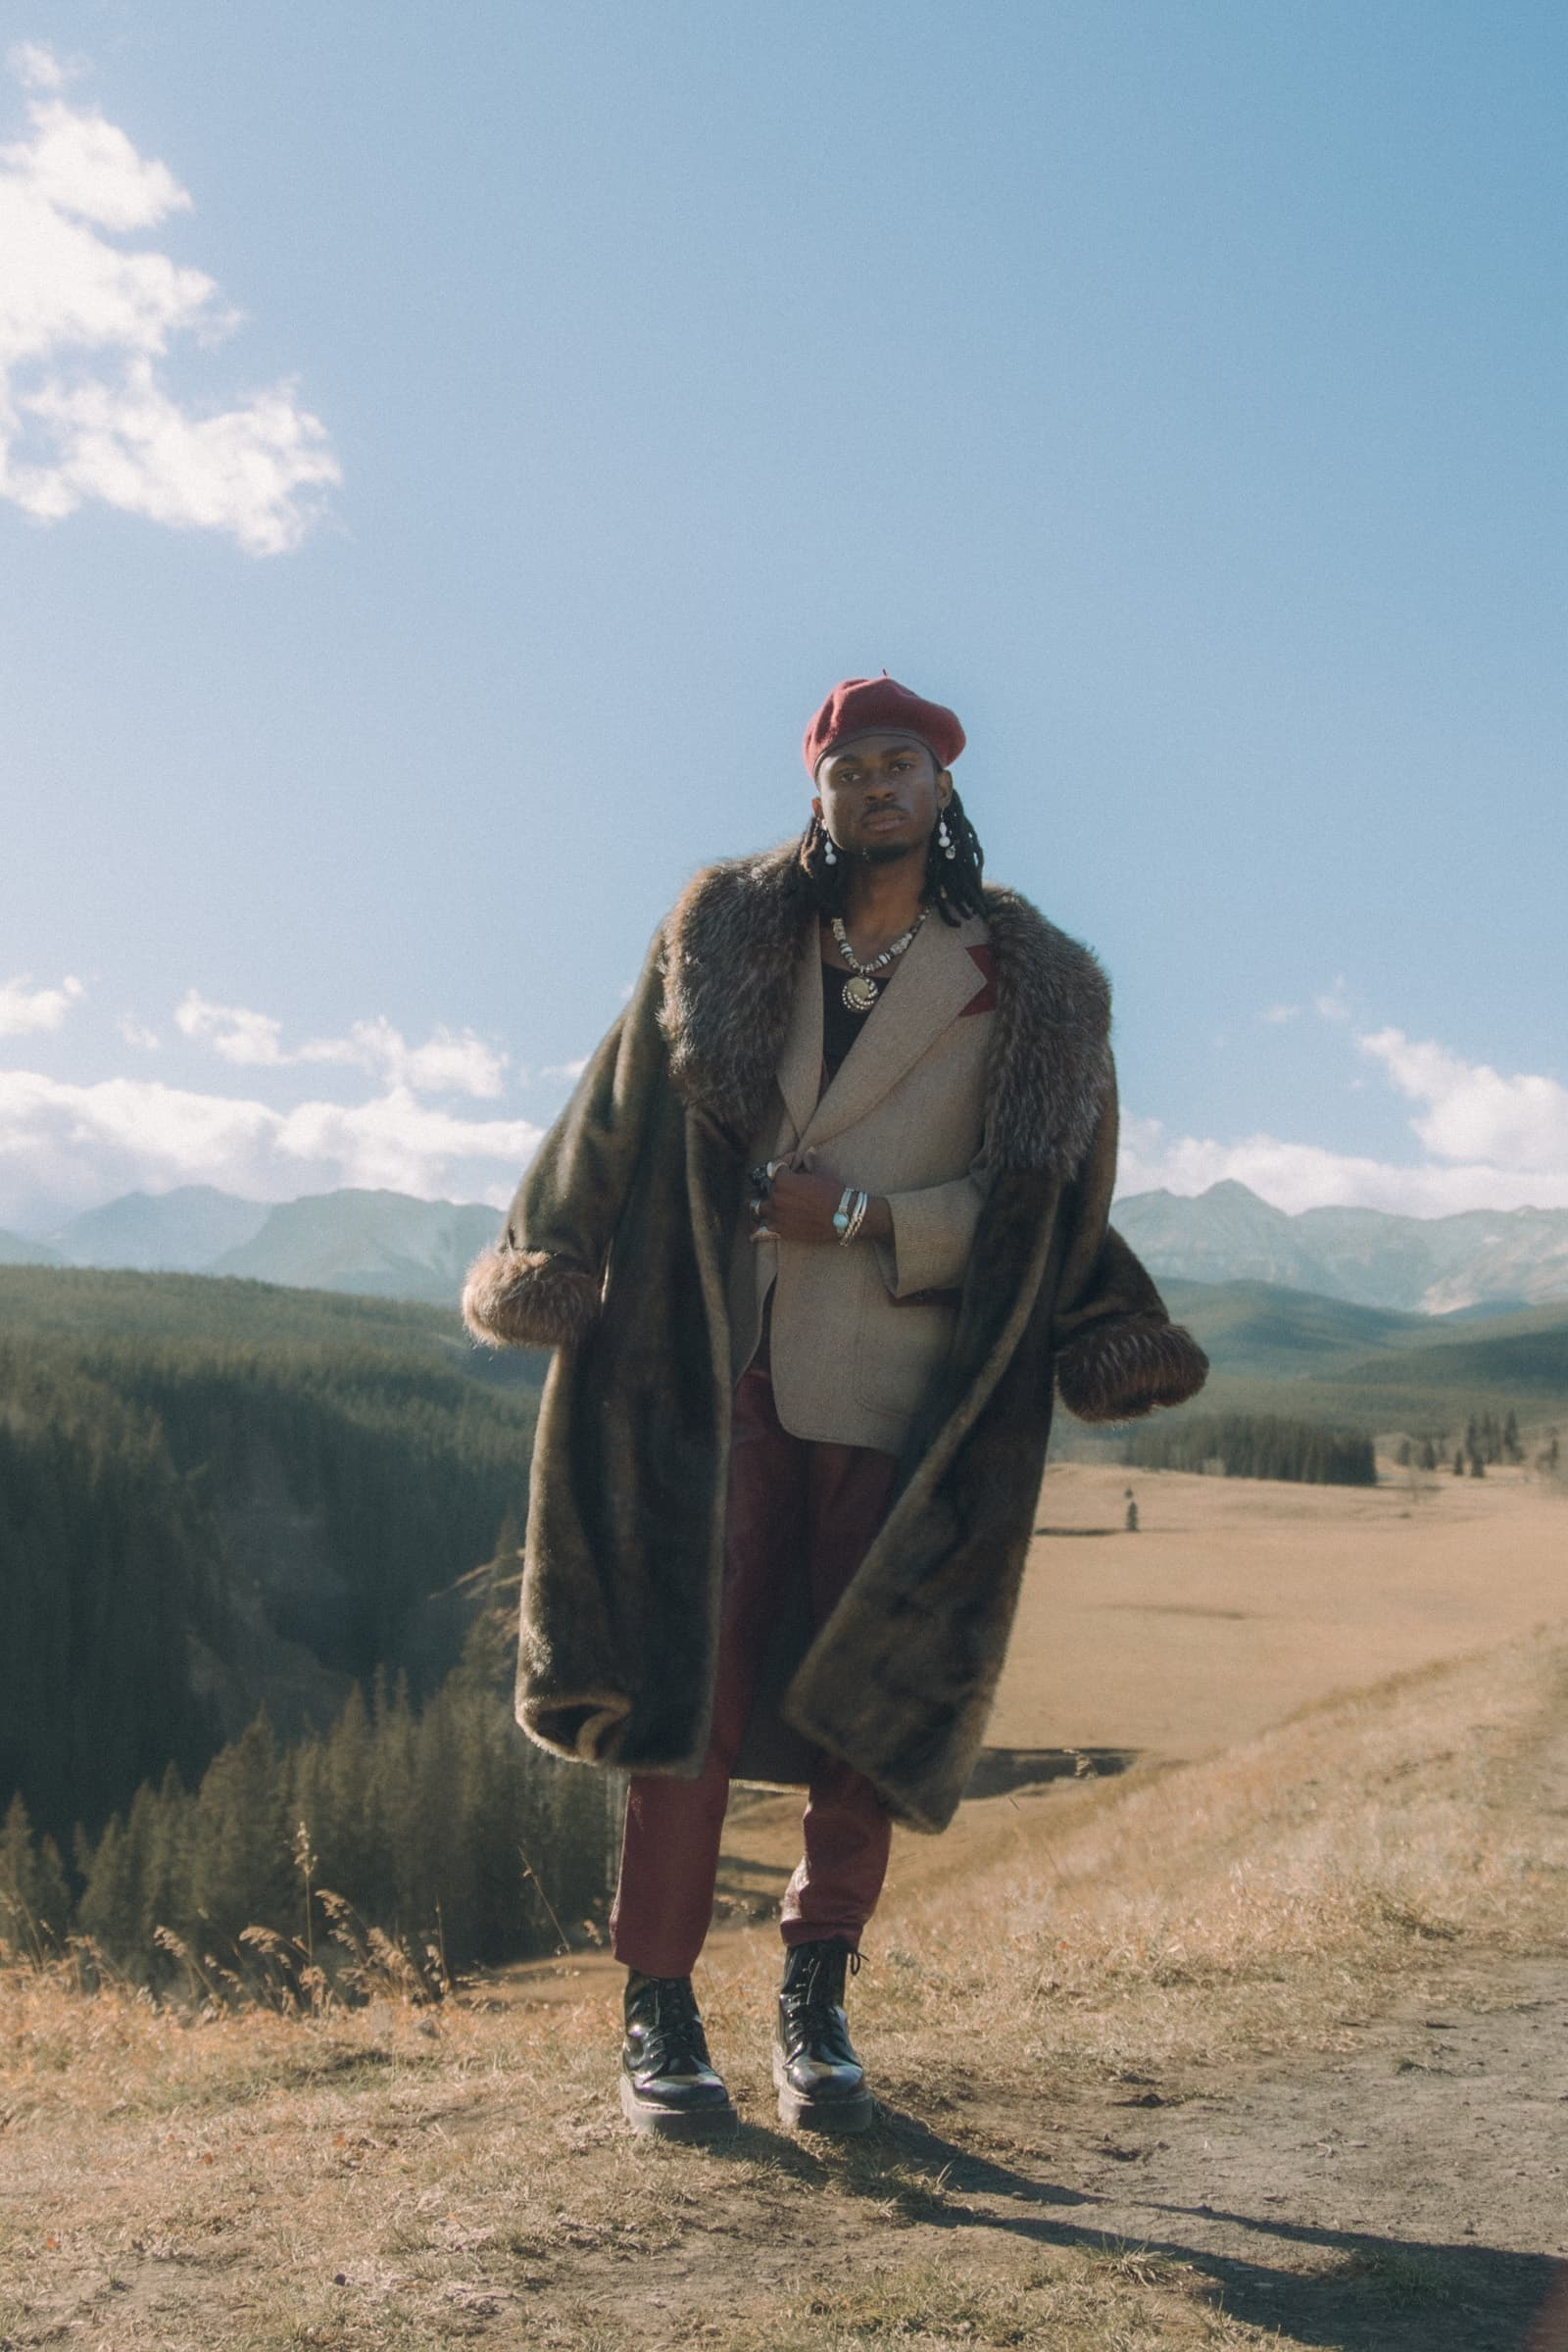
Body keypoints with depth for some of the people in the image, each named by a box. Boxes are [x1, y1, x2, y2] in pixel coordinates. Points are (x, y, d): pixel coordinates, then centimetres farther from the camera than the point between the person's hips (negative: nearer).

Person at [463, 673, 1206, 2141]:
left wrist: (866, 1220, -9)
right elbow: (619, 1118, 12)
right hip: (715, 1368, 0)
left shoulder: (1025, 989, 4)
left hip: (895, 1392, 0)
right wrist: (548, 1275, 12)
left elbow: (1036, 1199, 2)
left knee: (864, 1692, 3)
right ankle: (658, 2013, 6)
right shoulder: (729, 938, 7)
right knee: (687, 1673, -4)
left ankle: (815, 2001, 20)